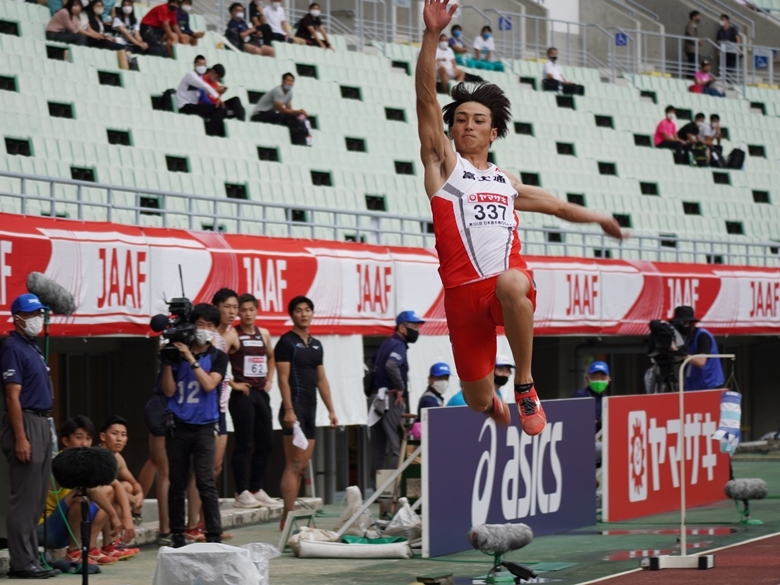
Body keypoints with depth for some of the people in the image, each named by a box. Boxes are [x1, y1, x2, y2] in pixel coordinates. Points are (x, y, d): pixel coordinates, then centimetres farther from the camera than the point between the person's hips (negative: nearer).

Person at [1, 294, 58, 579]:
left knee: (36, 499, 12)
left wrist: (43, 432, 17)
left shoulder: (33, 347, 17)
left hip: (41, 424, 10)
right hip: (26, 425, -10)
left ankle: (30, 558, 16)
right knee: (25, 498, -9)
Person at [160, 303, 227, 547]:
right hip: (177, 426, 1)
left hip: (203, 426, -1)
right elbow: (169, 390, 1)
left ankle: (214, 535, -10)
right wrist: (168, 361, -9)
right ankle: (177, 534, 14)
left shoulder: (217, 357, 4)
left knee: (206, 482, -10)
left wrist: (191, 358, -16)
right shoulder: (177, 353, 4)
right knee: (177, 483, 6)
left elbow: (209, 384, -12)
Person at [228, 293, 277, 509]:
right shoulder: (233, 336, -8)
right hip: (242, 394, -7)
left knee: (266, 444, 8)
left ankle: (256, 489, 18)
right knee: (244, 444, -5)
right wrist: (232, 383, -15)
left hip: (261, 393, 7)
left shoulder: (264, 334, 11)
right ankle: (242, 493, -1)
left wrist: (270, 379, 15)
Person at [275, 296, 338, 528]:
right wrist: (288, 410, -20)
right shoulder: (287, 342, -5)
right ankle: (289, 517, -14)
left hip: (310, 409, 8)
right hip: (295, 408, -8)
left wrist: (331, 410, 14)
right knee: (294, 465, -12)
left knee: (302, 467, 7)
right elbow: (283, 378, -12)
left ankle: (289, 516, 10)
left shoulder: (316, 345, 17)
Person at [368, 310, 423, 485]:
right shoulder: (398, 345, -11)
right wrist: (401, 388, -18)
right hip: (391, 399, -9)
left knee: (378, 448, 9)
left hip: (377, 397, 9)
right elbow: (391, 365, -29)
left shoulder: (387, 344, 18)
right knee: (395, 445, -10)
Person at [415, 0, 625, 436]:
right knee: (477, 400, 1)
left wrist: (596, 218, 50)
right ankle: (495, 405, 42)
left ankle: (525, 384, -21)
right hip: (463, 292, -1)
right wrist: (432, 35, -11)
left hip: (510, 281, 1)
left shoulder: (506, 182, 23)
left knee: (511, 284, -38)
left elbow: (553, 204, 42)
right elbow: (426, 98, -1)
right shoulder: (444, 164, 11)